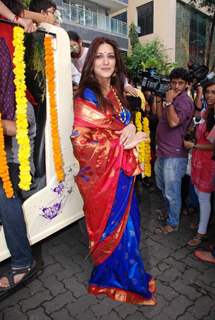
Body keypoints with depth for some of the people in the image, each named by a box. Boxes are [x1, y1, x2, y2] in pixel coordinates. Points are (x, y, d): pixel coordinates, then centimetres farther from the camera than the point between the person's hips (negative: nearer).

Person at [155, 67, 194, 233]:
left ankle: (173, 224, 21)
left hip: (174, 155, -10)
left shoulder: (185, 101, -14)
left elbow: (174, 122, -26)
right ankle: (168, 212, 45)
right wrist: (159, 98, 11)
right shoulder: (173, 99, 15)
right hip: (162, 152, 10)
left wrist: (169, 102, -19)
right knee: (163, 187, 24)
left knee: (172, 192, 3)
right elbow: (161, 117, 14)